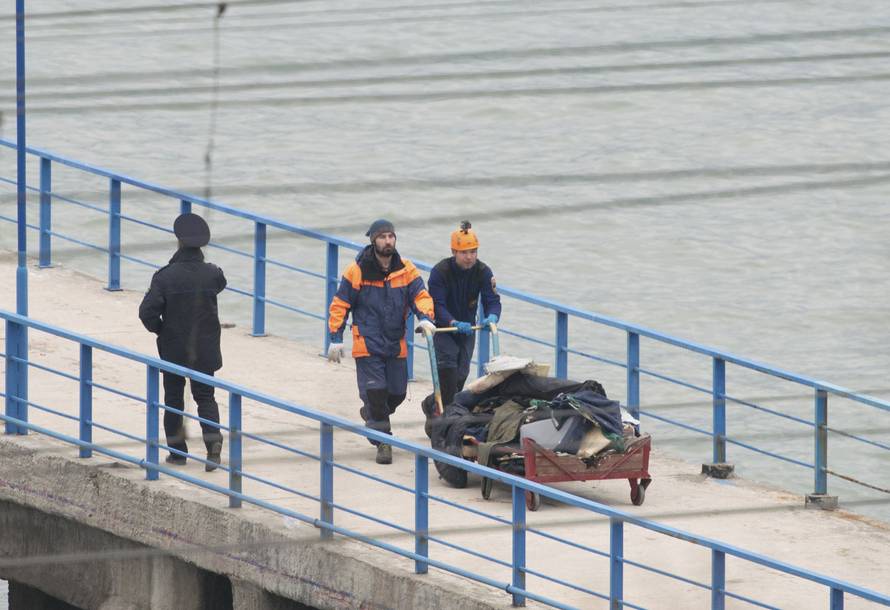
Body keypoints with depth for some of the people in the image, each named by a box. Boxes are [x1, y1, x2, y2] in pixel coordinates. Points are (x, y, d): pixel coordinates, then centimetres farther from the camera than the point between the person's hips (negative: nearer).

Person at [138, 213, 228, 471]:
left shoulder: (166, 276, -15)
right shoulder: (212, 274, -9)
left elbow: (147, 311, -19)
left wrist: (159, 329, 1)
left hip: (174, 349, -2)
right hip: (205, 350, 2)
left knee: (174, 399, 13)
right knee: (205, 397, 12)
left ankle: (177, 450, 16)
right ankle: (213, 442, -10)